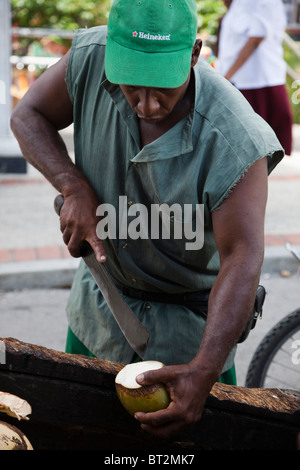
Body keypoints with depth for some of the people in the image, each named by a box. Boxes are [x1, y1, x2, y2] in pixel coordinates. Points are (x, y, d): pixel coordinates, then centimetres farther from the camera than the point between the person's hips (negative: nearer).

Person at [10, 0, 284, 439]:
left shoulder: (235, 140, -34)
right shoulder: (91, 57, -22)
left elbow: (242, 258, -33)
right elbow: (29, 115, -5)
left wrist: (203, 372, -42)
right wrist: (76, 190, -23)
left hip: (187, 318, -4)